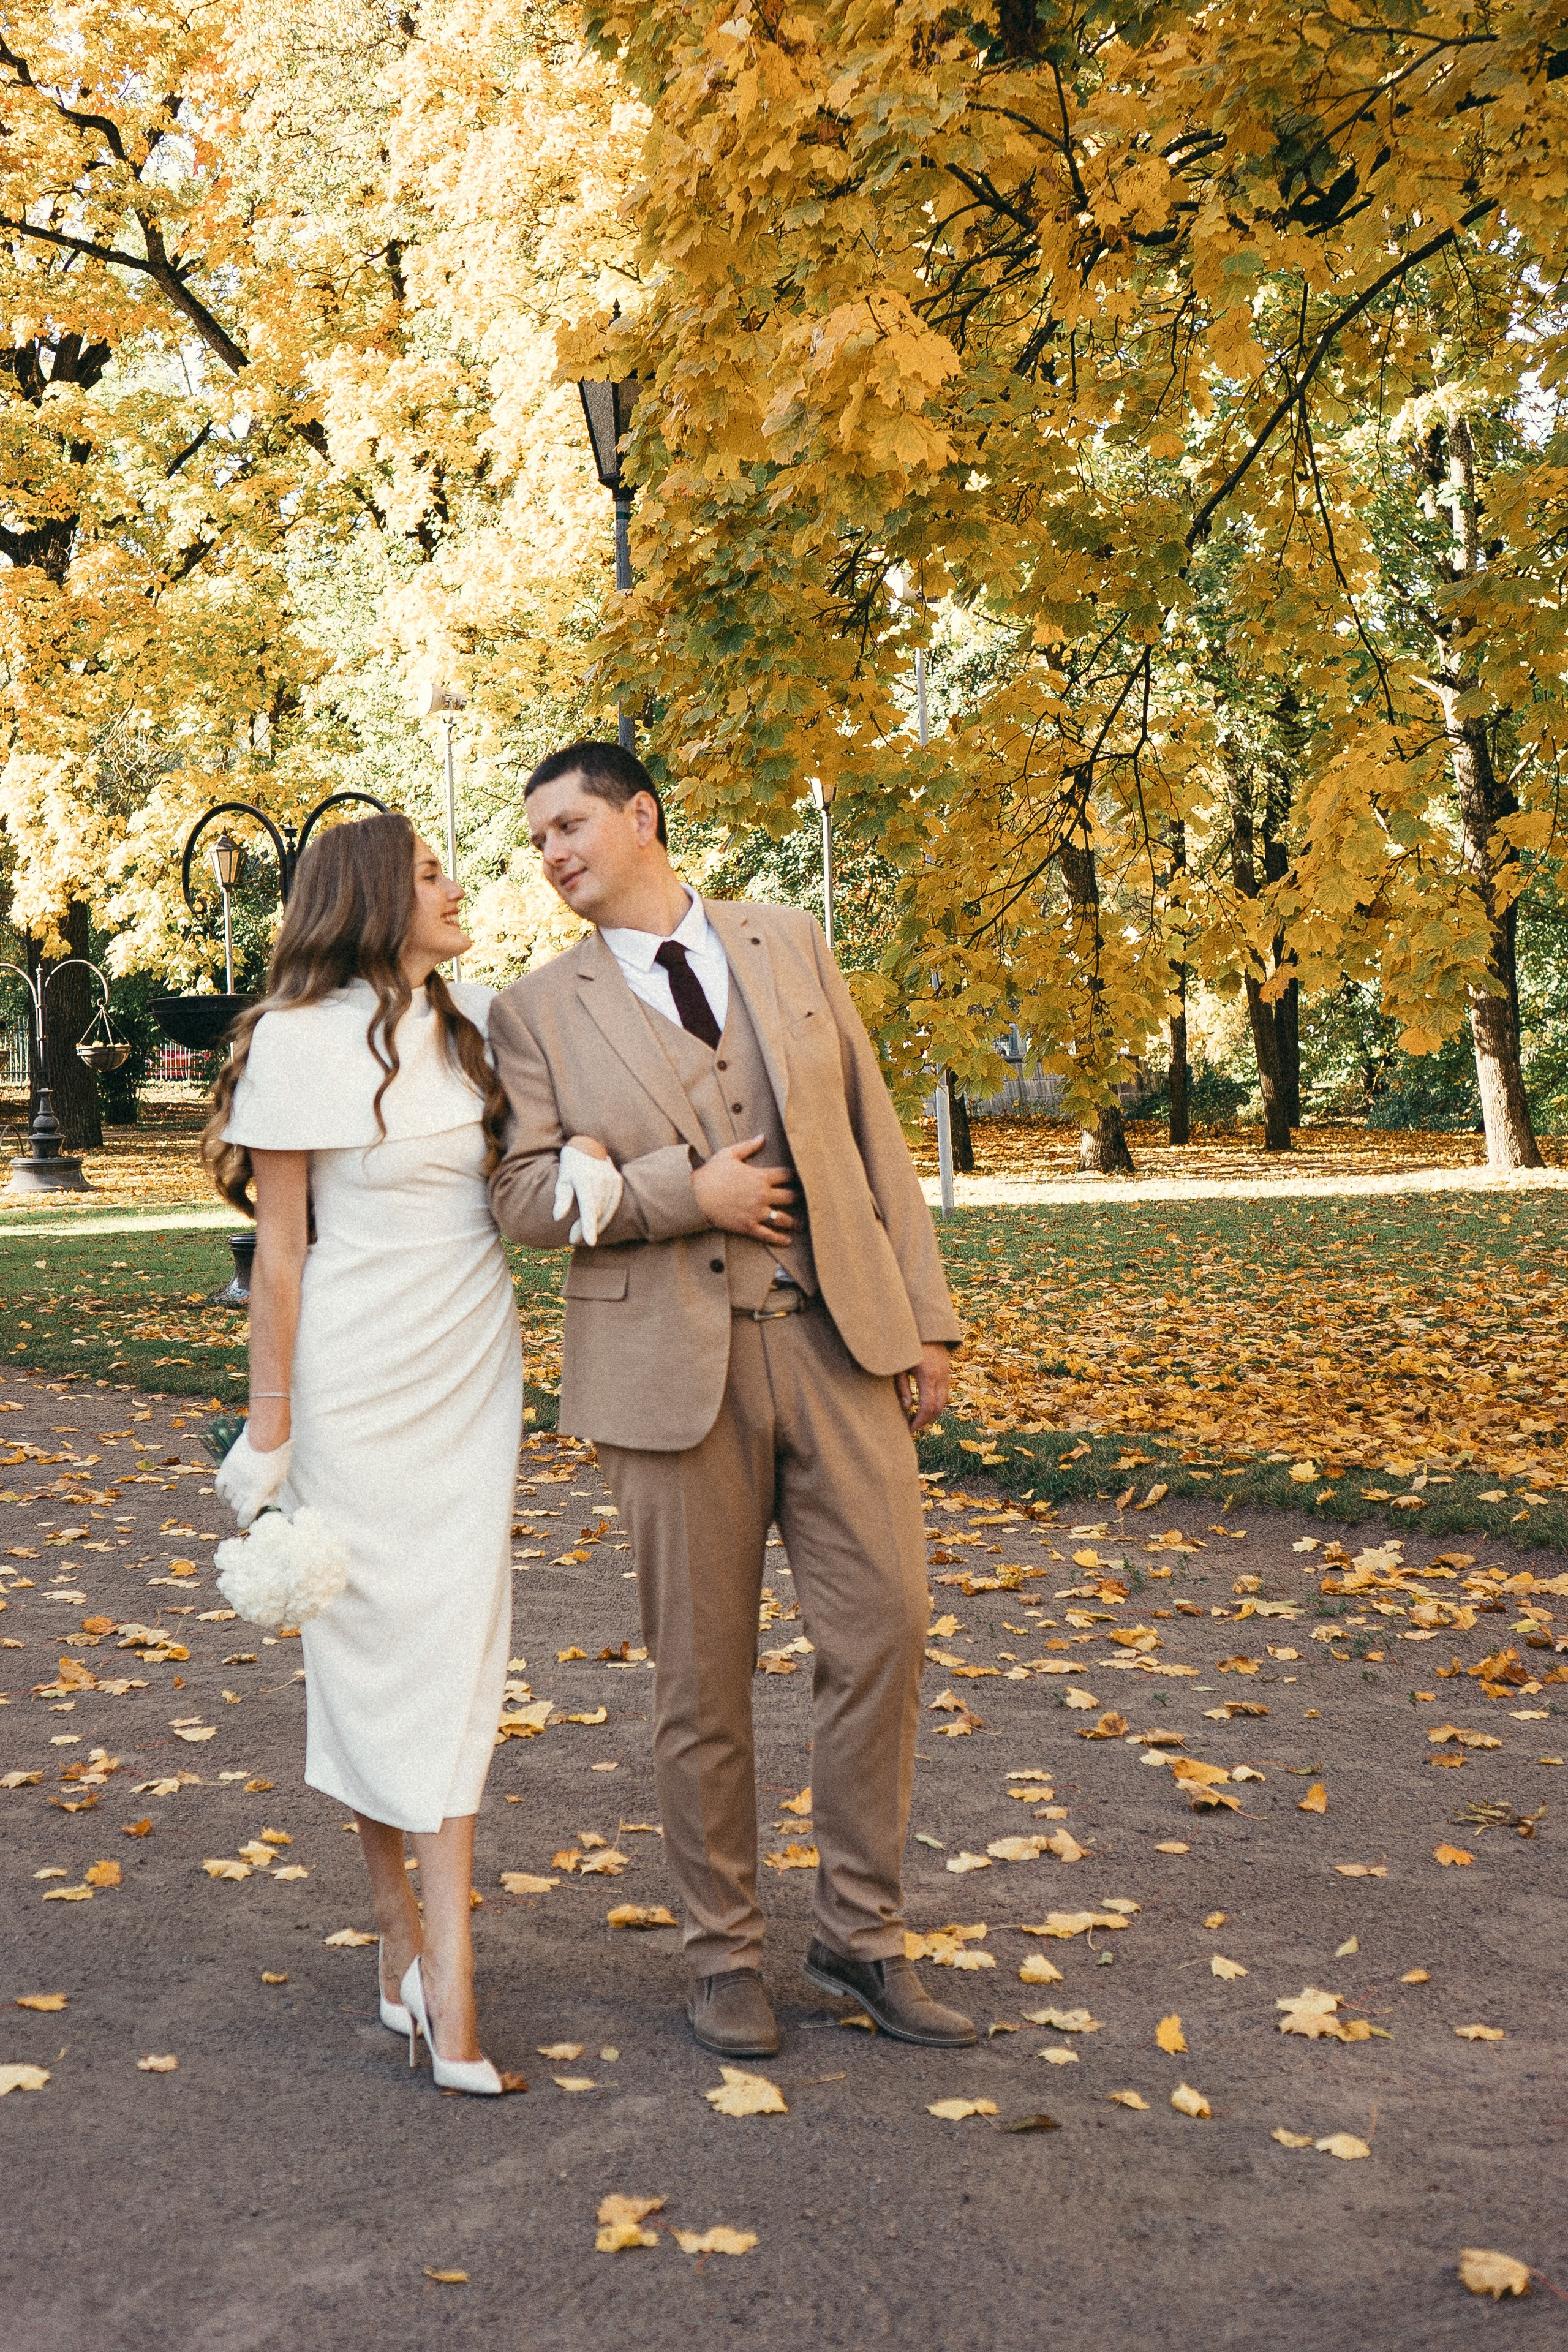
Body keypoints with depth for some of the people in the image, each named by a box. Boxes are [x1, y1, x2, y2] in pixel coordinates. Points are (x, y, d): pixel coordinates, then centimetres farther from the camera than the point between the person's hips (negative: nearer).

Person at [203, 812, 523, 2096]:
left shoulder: (476, 1018, 7)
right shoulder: (303, 1039, -7)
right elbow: (281, 1249, -7)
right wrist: (270, 1429, -7)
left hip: (469, 1375, 4)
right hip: (358, 1385, -4)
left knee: (455, 1648, 1)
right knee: (370, 1650, 2)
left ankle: (447, 1976, 3)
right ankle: (403, 1935, 15)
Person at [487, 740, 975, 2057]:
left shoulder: (790, 946, 10)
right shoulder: (539, 1013, 5)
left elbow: (874, 1135, 10)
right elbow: (523, 1196, -2)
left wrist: (927, 1314, 6)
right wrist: (685, 1192, -14)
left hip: (837, 1339, 2)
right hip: (675, 1365, -2)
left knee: (883, 1627, -1)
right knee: (703, 1674, 5)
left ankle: (861, 1936, 17)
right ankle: (725, 1952, 22)